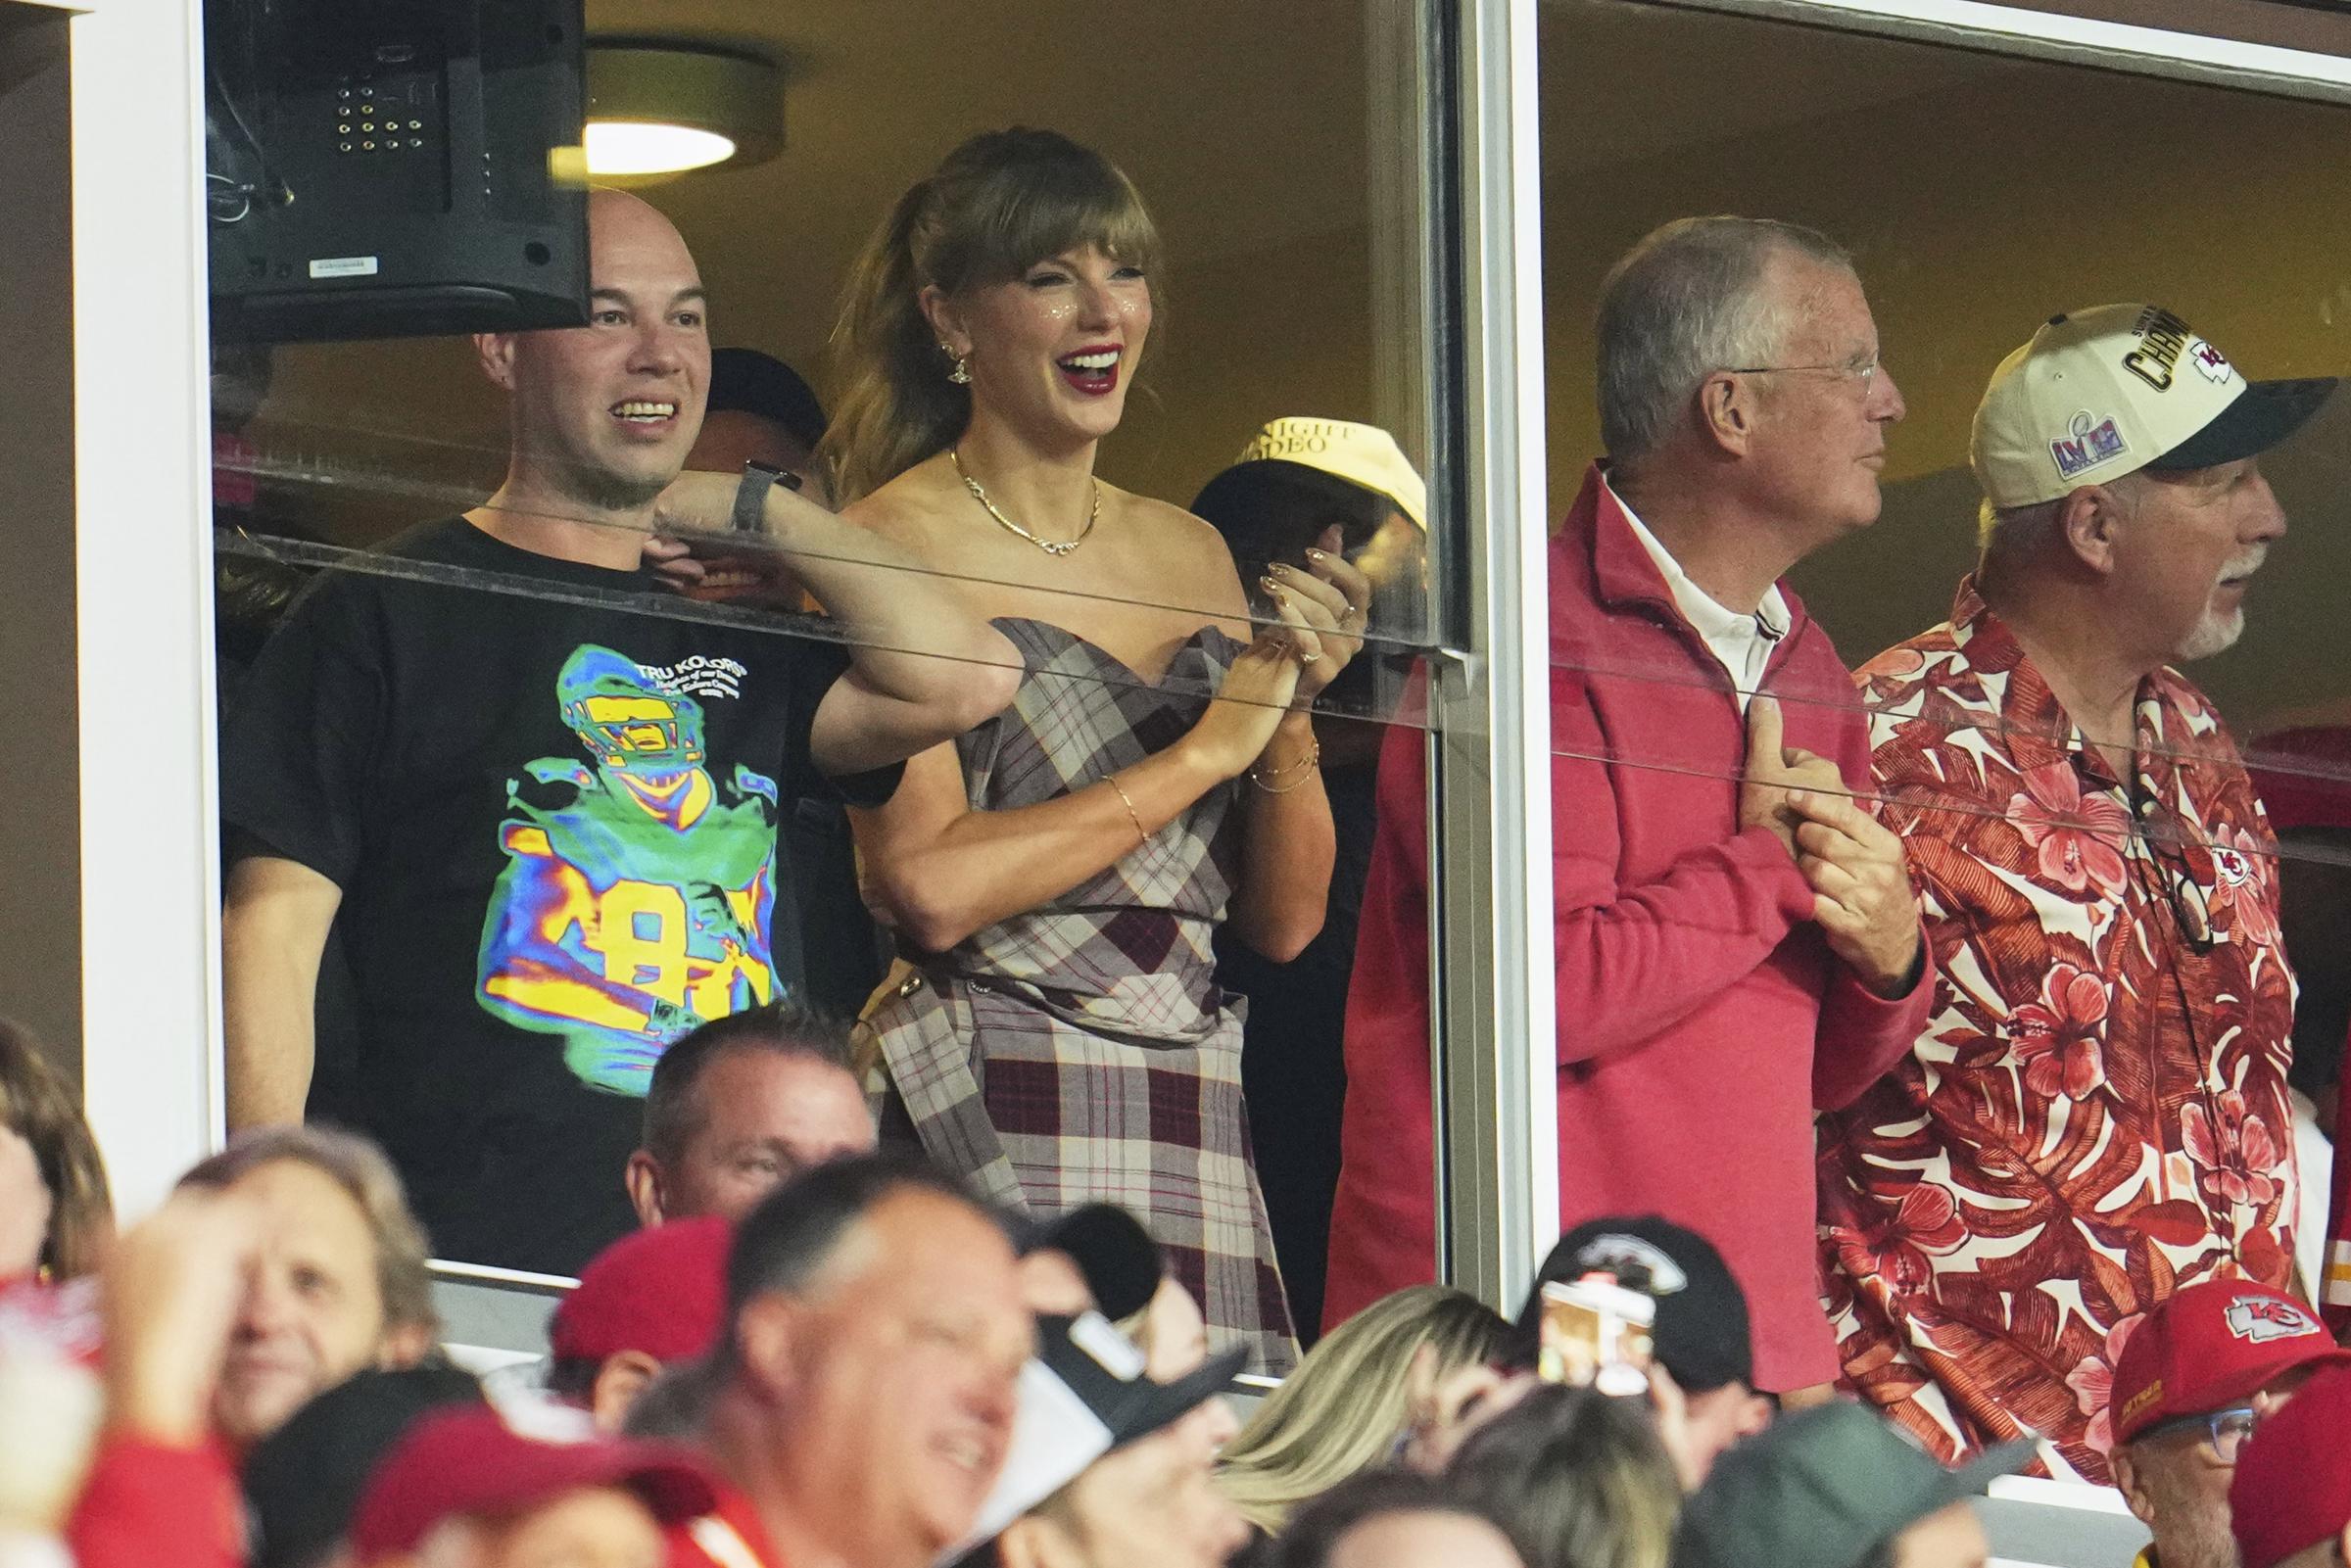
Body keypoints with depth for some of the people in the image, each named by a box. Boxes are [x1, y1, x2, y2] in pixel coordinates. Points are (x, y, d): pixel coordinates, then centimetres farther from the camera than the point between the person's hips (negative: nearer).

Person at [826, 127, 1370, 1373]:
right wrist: (1201, 752, -8)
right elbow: (930, 885, -14)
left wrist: (1293, 713, -2)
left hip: (1196, 1125, 5)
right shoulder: (893, 544, -2)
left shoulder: (1193, 555, 16)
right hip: (989, 1116, -5)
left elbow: (1285, 921, 16)